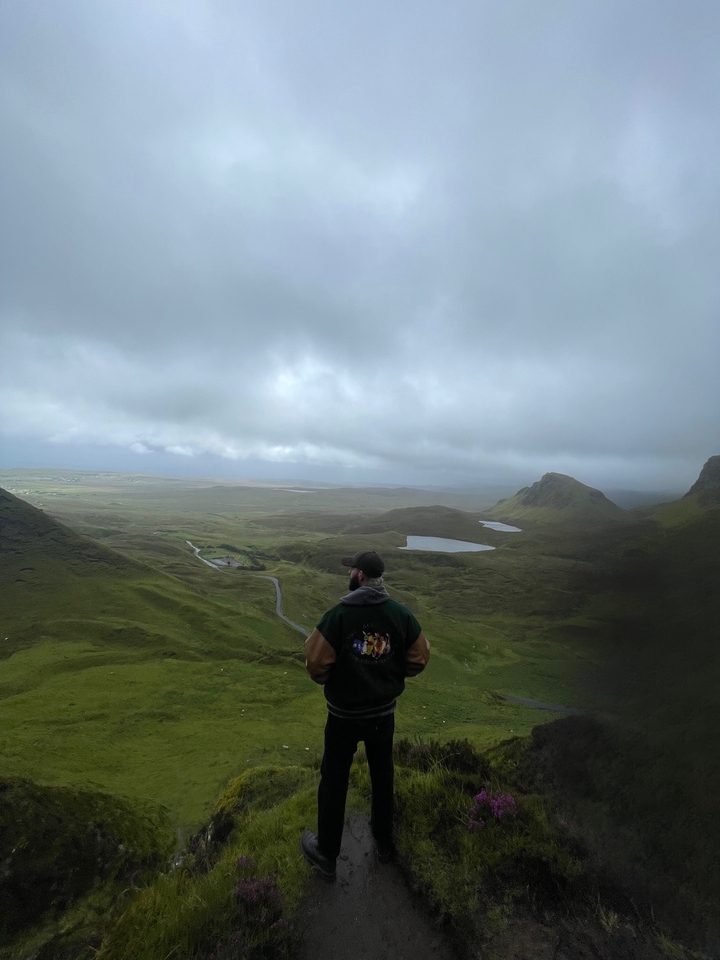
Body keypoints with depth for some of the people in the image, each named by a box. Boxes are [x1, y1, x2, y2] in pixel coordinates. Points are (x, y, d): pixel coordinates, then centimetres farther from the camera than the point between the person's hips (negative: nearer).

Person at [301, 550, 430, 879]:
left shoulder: (338, 614, -24)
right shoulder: (401, 614, -14)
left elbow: (317, 664, -20)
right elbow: (418, 659, -5)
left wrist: (326, 678, 2)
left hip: (344, 713, -3)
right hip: (384, 711, 3)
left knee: (334, 779, 19)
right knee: (382, 774, 25)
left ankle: (326, 853, 38)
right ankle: (383, 840, 48)